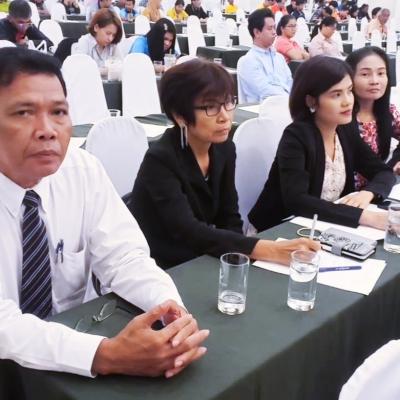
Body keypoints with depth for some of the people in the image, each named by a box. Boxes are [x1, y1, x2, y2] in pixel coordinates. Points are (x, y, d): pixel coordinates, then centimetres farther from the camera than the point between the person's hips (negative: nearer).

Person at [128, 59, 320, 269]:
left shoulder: (224, 149, -2)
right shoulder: (160, 160, -21)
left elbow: (229, 218, 1)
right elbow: (189, 232, -29)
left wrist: (239, 255, -18)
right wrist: (269, 250, -37)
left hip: (199, 263, 6)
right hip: (154, 270, -6)